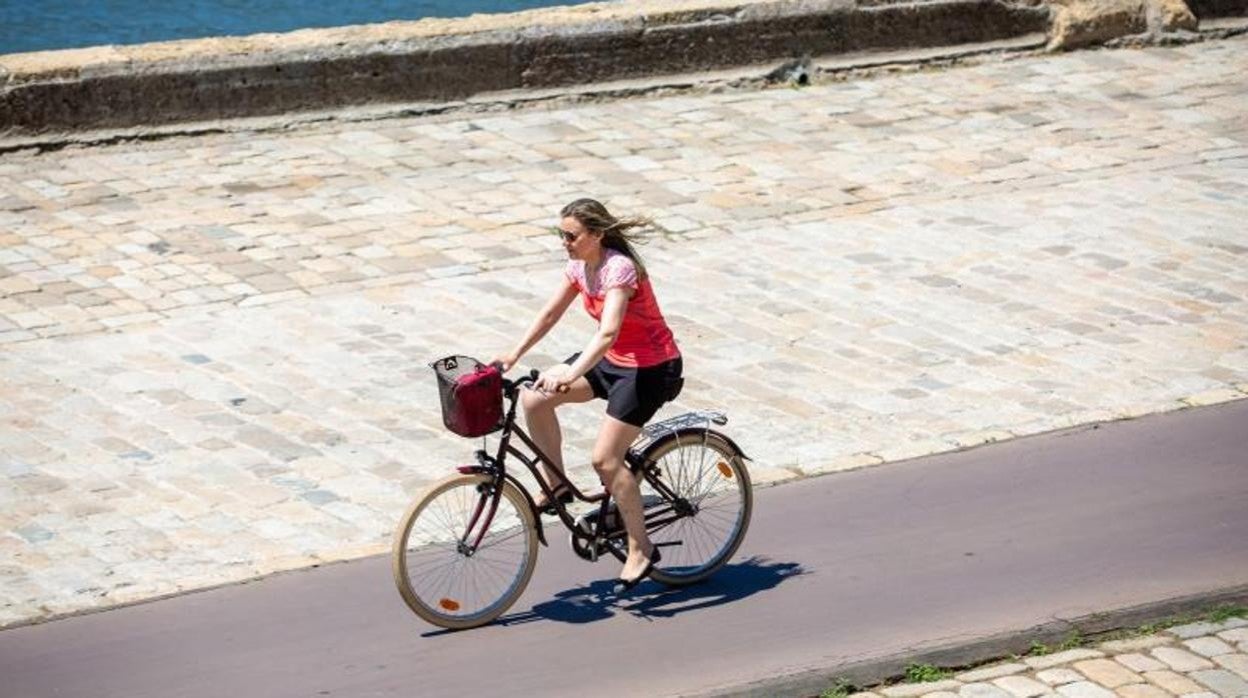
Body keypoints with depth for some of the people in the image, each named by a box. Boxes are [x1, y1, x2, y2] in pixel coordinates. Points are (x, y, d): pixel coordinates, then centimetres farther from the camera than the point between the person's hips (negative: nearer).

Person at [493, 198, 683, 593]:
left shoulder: (619, 268, -26)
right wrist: (514, 355, -1)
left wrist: (570, 374, -50)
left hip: (651, 367, -8)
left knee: (605, 458, -14)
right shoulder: (580, 265, -1)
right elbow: (551, 313, 9)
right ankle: (556, 486, 11)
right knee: (535, 399, -6)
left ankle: (641, 550, 0)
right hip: (612, 359, 8)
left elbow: (608, 333, -38)